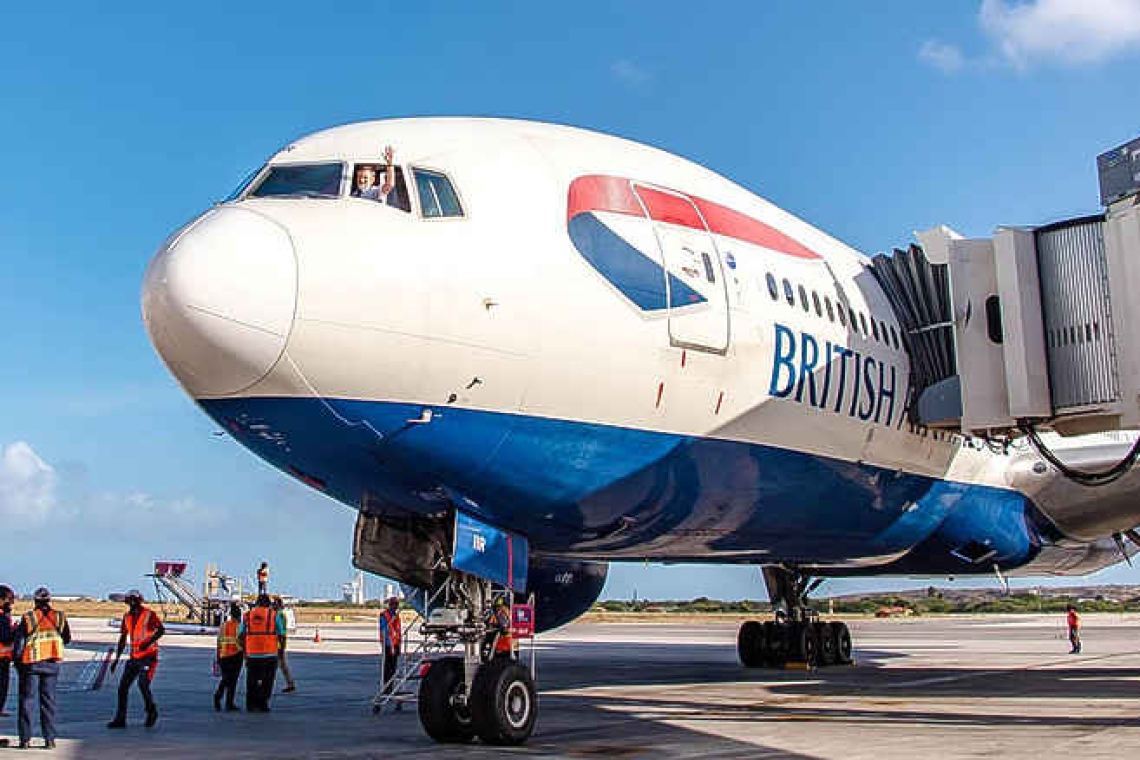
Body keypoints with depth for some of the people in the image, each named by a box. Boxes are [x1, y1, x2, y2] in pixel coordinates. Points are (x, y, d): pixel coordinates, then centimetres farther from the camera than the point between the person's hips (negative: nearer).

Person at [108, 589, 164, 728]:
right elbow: (122, 639, 18)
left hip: (148, 656, -7)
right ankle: (120, 719, 12)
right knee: (123, 686, 3)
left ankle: (152, 711, 6)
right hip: (134, 657, 7)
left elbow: (161, 630, -13)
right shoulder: (127, 617, 11)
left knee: (143, 684, -18)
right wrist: (116, 659, 17)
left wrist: (149, 642, -26)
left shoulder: (149, 614, -8)